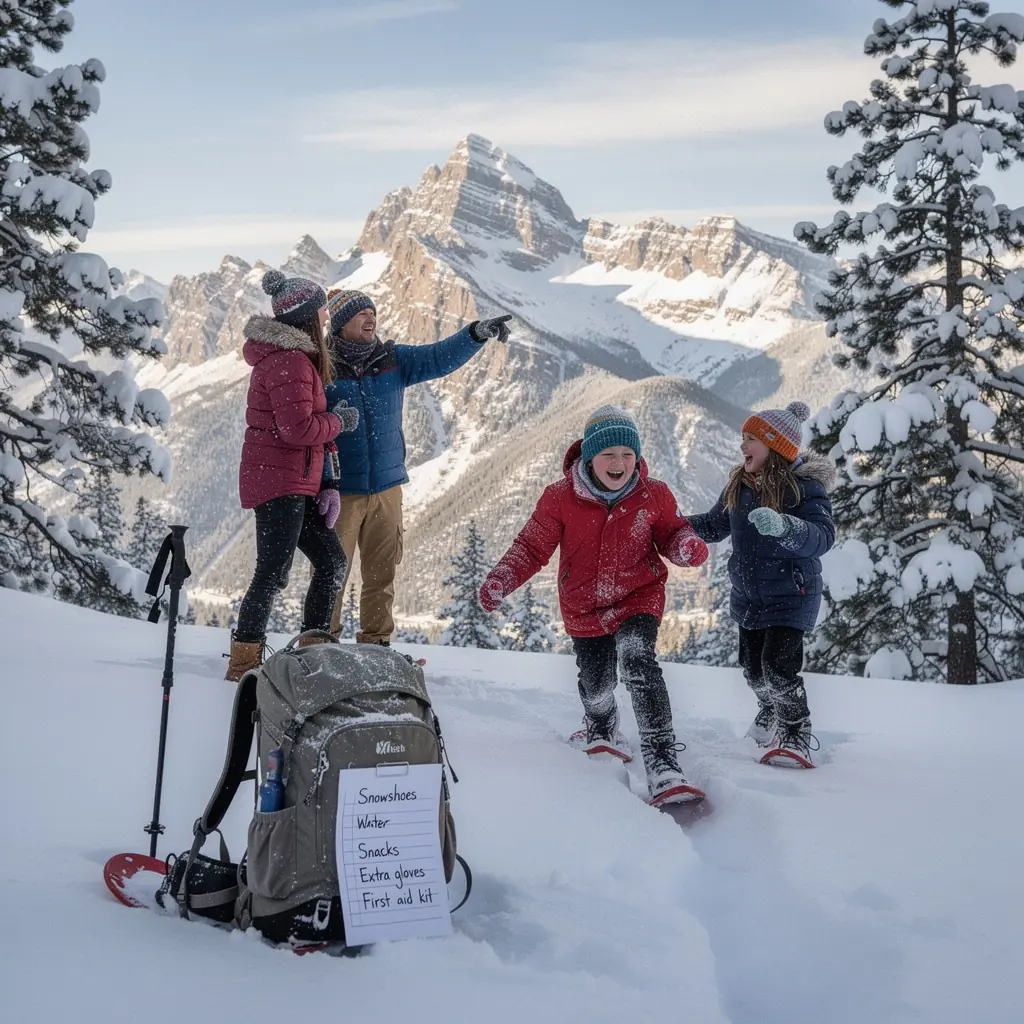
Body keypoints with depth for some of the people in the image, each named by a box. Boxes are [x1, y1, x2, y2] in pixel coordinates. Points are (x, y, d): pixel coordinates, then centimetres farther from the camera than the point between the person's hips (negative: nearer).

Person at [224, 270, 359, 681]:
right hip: (279, 481, -10)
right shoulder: (290, 362, -16)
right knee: (274, 571, -9)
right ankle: (243, 662, -5)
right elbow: (298, 428, -22)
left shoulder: (292, 356, 17)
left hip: (294, 483, 10)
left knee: (332, 561, 12)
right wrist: (339, 421, -8)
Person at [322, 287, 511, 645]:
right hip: (339, 491, -5)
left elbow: (439, 358, 0)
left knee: (382, 573, 11)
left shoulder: (394, 360, 6)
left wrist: (476, 333, -17)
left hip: (387, 487, 5)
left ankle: (376, 641, 22)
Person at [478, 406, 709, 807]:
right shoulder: (561, 498, -14)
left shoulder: (654, 495, -11)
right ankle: (601, 728, 55)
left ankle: (663, 766, -34)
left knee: (638, 661, -29)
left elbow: (672, 534, 4)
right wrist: (501, 579, -21)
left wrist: (688, 547, -21)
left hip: (639, 598, -2)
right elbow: (532, 546, -5)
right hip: (584, 608, 2)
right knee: (596, 685, 13)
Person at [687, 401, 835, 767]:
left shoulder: (805, 485, -19)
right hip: (748, 595, 7)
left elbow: (822, 537, -33)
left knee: (778, 667, -19)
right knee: (753, 667, 17)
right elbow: (715, 525, 15)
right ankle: (770, 716, 44)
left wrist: (783, 526, -51)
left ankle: (797, 737, -3)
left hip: (790, 595, -7)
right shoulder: (739, 485, 2)